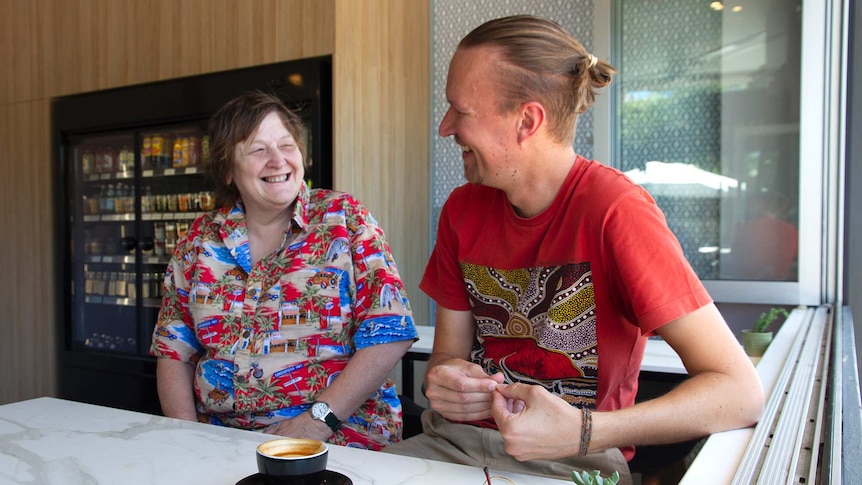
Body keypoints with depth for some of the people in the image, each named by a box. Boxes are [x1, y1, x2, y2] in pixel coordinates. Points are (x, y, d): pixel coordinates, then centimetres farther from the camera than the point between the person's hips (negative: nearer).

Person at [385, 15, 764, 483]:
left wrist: (581, 432, -30)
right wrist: (443, 381, -15)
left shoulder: (615, 210, -17)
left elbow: (740, 392, -20)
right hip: (454, 442, 4)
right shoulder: (462, 210, 1)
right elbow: (448, 351, 8)